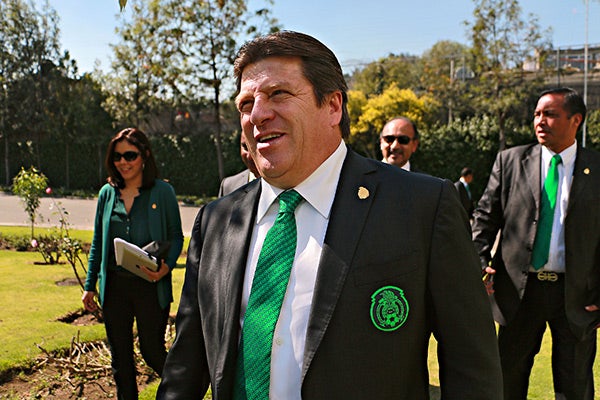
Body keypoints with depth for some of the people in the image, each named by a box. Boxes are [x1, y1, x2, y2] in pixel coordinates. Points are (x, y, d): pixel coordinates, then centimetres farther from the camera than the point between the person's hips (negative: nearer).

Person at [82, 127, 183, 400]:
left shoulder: (162, 191, -5)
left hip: (150, 286, -3)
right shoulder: (107, 193, 5)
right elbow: (98, 243, 12)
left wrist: (167, 266, -19)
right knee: (120, 357, 13)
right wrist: (90, 285, 10)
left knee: (152, 350, 5)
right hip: (114, 287, 4)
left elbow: (176, 236, -1)